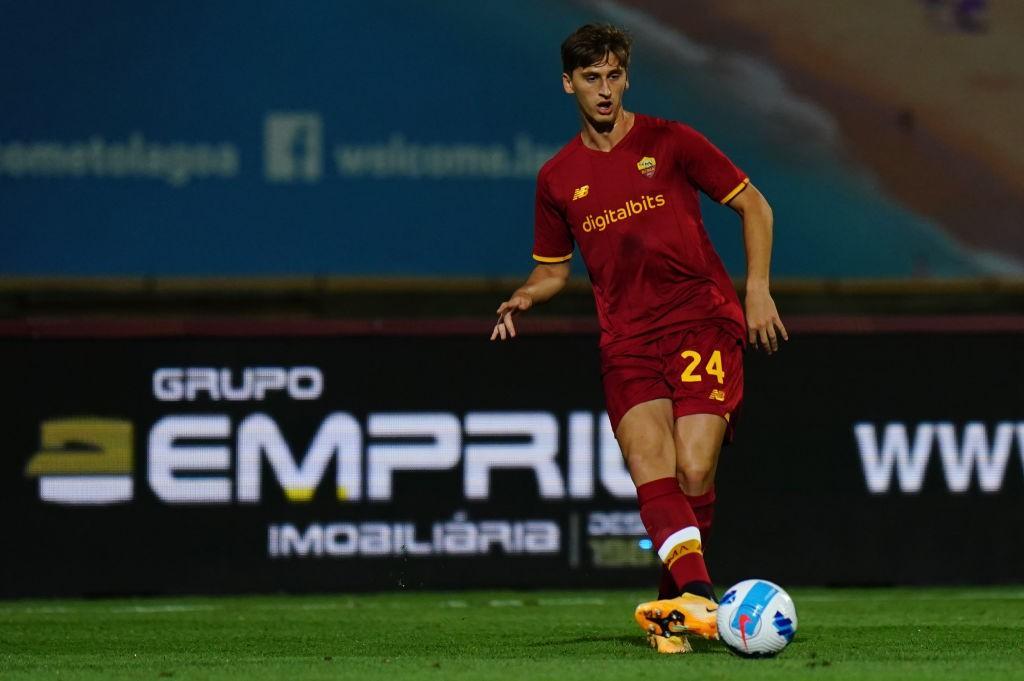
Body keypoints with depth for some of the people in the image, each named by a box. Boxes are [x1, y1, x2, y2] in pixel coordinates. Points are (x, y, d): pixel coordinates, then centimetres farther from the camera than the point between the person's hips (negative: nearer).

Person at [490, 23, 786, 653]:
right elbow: (554, 268, 26)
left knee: (694, 475, -14)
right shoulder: (558, 178, 14)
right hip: (627, 340, 3)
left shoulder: (669, 142, 4)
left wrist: (758, 290, 0)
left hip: (703, 323, -2)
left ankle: (673, 605, 2)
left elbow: (754, 206, 9)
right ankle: (698, 598, -33)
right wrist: (525, 298, 4)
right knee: (652, 476, -19)